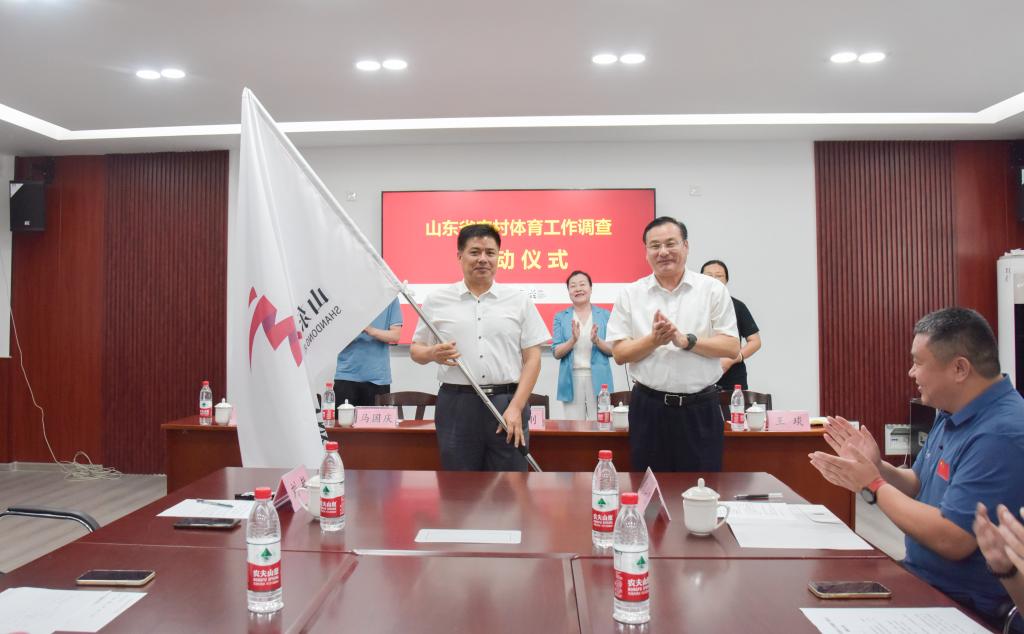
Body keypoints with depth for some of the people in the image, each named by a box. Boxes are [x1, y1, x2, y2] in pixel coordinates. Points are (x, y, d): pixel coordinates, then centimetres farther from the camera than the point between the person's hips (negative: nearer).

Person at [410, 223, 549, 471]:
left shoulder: (519, 301, 6)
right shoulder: (436, 300, 7)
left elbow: (532, 358, 2)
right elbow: (416, 350, 12)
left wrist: (516, 407, -8)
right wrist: (432, 354, -12)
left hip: (507, 404, 0)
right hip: (456, 404, 0)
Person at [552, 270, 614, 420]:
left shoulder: (605, 315, 7)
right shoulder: (561, 317, 7)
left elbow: (613, 350, 3)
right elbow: (556, 353, 0)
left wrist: (597, 341, -16)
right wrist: (573, 340, -17)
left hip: (598, 379, 0)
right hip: (572, 379, 0)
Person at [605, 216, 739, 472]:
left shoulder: (713, 290, 1)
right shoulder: (630, 294, 3)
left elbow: (732, 347, -3)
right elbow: (620, 354, 1)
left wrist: (686, 340, -16)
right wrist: (653, 340, -16)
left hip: (700, 408, -1)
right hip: (649, 407, 1)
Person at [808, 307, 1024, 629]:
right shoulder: (952, 414, 7)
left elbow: (951, 540, -29)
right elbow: (920, 488, 14)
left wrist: (873, 485, -19)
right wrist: (878, 468, -6)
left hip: (962, 605, -8)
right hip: (922, 579, 9)